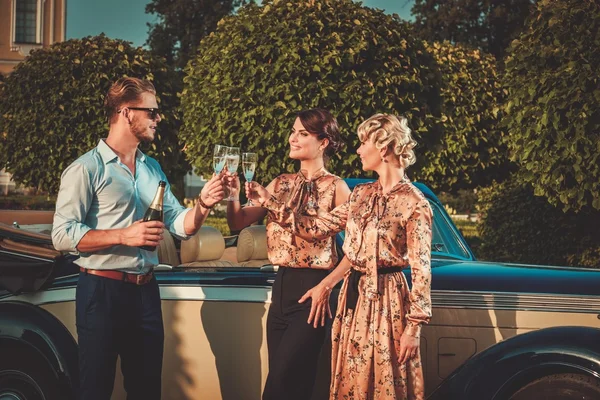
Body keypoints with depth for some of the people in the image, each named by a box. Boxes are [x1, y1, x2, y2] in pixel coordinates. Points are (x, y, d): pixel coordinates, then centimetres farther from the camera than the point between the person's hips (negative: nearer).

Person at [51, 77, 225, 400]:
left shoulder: (152, 169, 13)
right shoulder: (87, 168, -9)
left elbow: (180, 225, 10)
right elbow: (63, 235, -16)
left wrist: (202, 204, -10)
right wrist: (124, 236, -23)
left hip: (146, 290, 7)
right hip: (102, 291, -6)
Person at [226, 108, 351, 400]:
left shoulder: (335, 187, -6)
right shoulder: (281, 184, 11)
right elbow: (239, 223, 7)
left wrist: (327, 286, -14)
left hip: (313, 288, -6)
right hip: (282, 285, 6)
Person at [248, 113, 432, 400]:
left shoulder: (413, 203, -12)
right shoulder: (361, 194, 9)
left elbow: (421, 271, -14)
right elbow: (319, 227, 8)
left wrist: (414, 327, -17)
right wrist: (269, 202, 5)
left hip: (386, 299, -7)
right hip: (353, 295, 7)